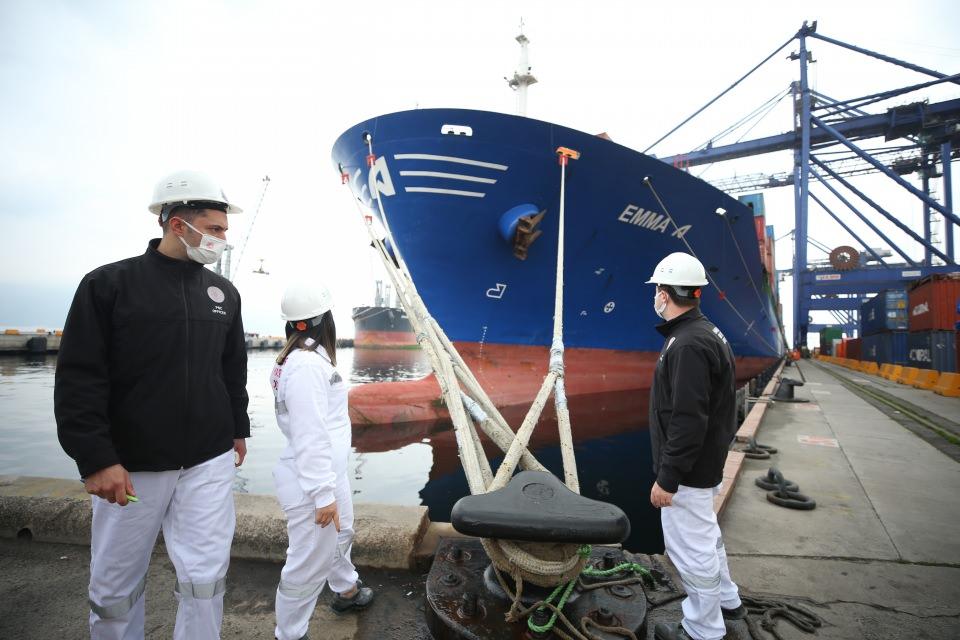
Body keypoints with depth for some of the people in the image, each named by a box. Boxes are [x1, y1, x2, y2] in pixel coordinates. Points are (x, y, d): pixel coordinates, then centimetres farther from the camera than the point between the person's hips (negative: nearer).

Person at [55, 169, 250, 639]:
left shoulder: (224, 292, 6)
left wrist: (238, 430, 17)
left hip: (210, 462, 3)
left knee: (206, 577, 5)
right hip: (129, 466, -2)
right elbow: (78, 380, -9)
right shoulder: (109, 284, -7)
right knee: (115, 585, 15)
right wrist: (96, 459, -13)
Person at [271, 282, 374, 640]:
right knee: (308, 564, 6)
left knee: (340, 535, 30)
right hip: (312, 481, -11)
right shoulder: (306, 366, -26)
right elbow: (310, 438, -26)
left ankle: (346, 591, 54)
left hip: (328, 472, 11)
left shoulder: (306, 358, 6)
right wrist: (323, 494, -22)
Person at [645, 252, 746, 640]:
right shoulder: (705, 333, 8)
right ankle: (726, 601, 46)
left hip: (688, 473, -11)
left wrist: (667, 477, -22)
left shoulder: (688, 344, -25)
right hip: (705, 465, 11)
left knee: (691, 550, 6)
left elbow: (688, 421, -28)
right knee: (705, 537, 27)